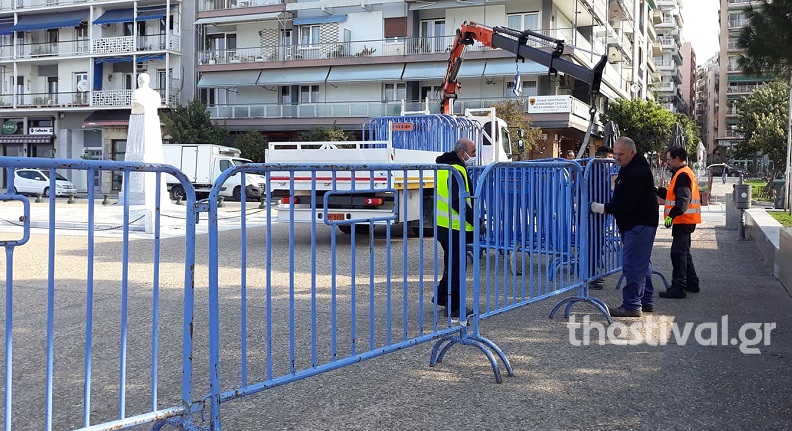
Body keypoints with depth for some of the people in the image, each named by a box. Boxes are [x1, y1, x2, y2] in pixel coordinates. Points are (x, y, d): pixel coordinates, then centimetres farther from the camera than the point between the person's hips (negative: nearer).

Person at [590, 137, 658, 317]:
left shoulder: (638, 170, -20)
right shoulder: (628, 167, 14)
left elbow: (628, 202, -25)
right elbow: (622, 198, 22)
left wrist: (606, 208, -23)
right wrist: (608, 207, 9)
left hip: (639, 225, -11)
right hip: (635, 223, 11)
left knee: (633, 265, -11)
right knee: (642, 264, 16)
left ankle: (632, 305, -8)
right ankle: (646, 301, 25)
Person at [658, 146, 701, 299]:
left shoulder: (682, 175, -16)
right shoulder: (685, 173, 17)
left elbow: (683, 199, -27)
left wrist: (672, 215, -33)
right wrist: (658, 191, 24)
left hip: (683, 221, -11)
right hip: (685, 221, 11)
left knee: (678, 253, -10)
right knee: (684, 252, 20)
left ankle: (678, 288, -9)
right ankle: (692, 283, 29)